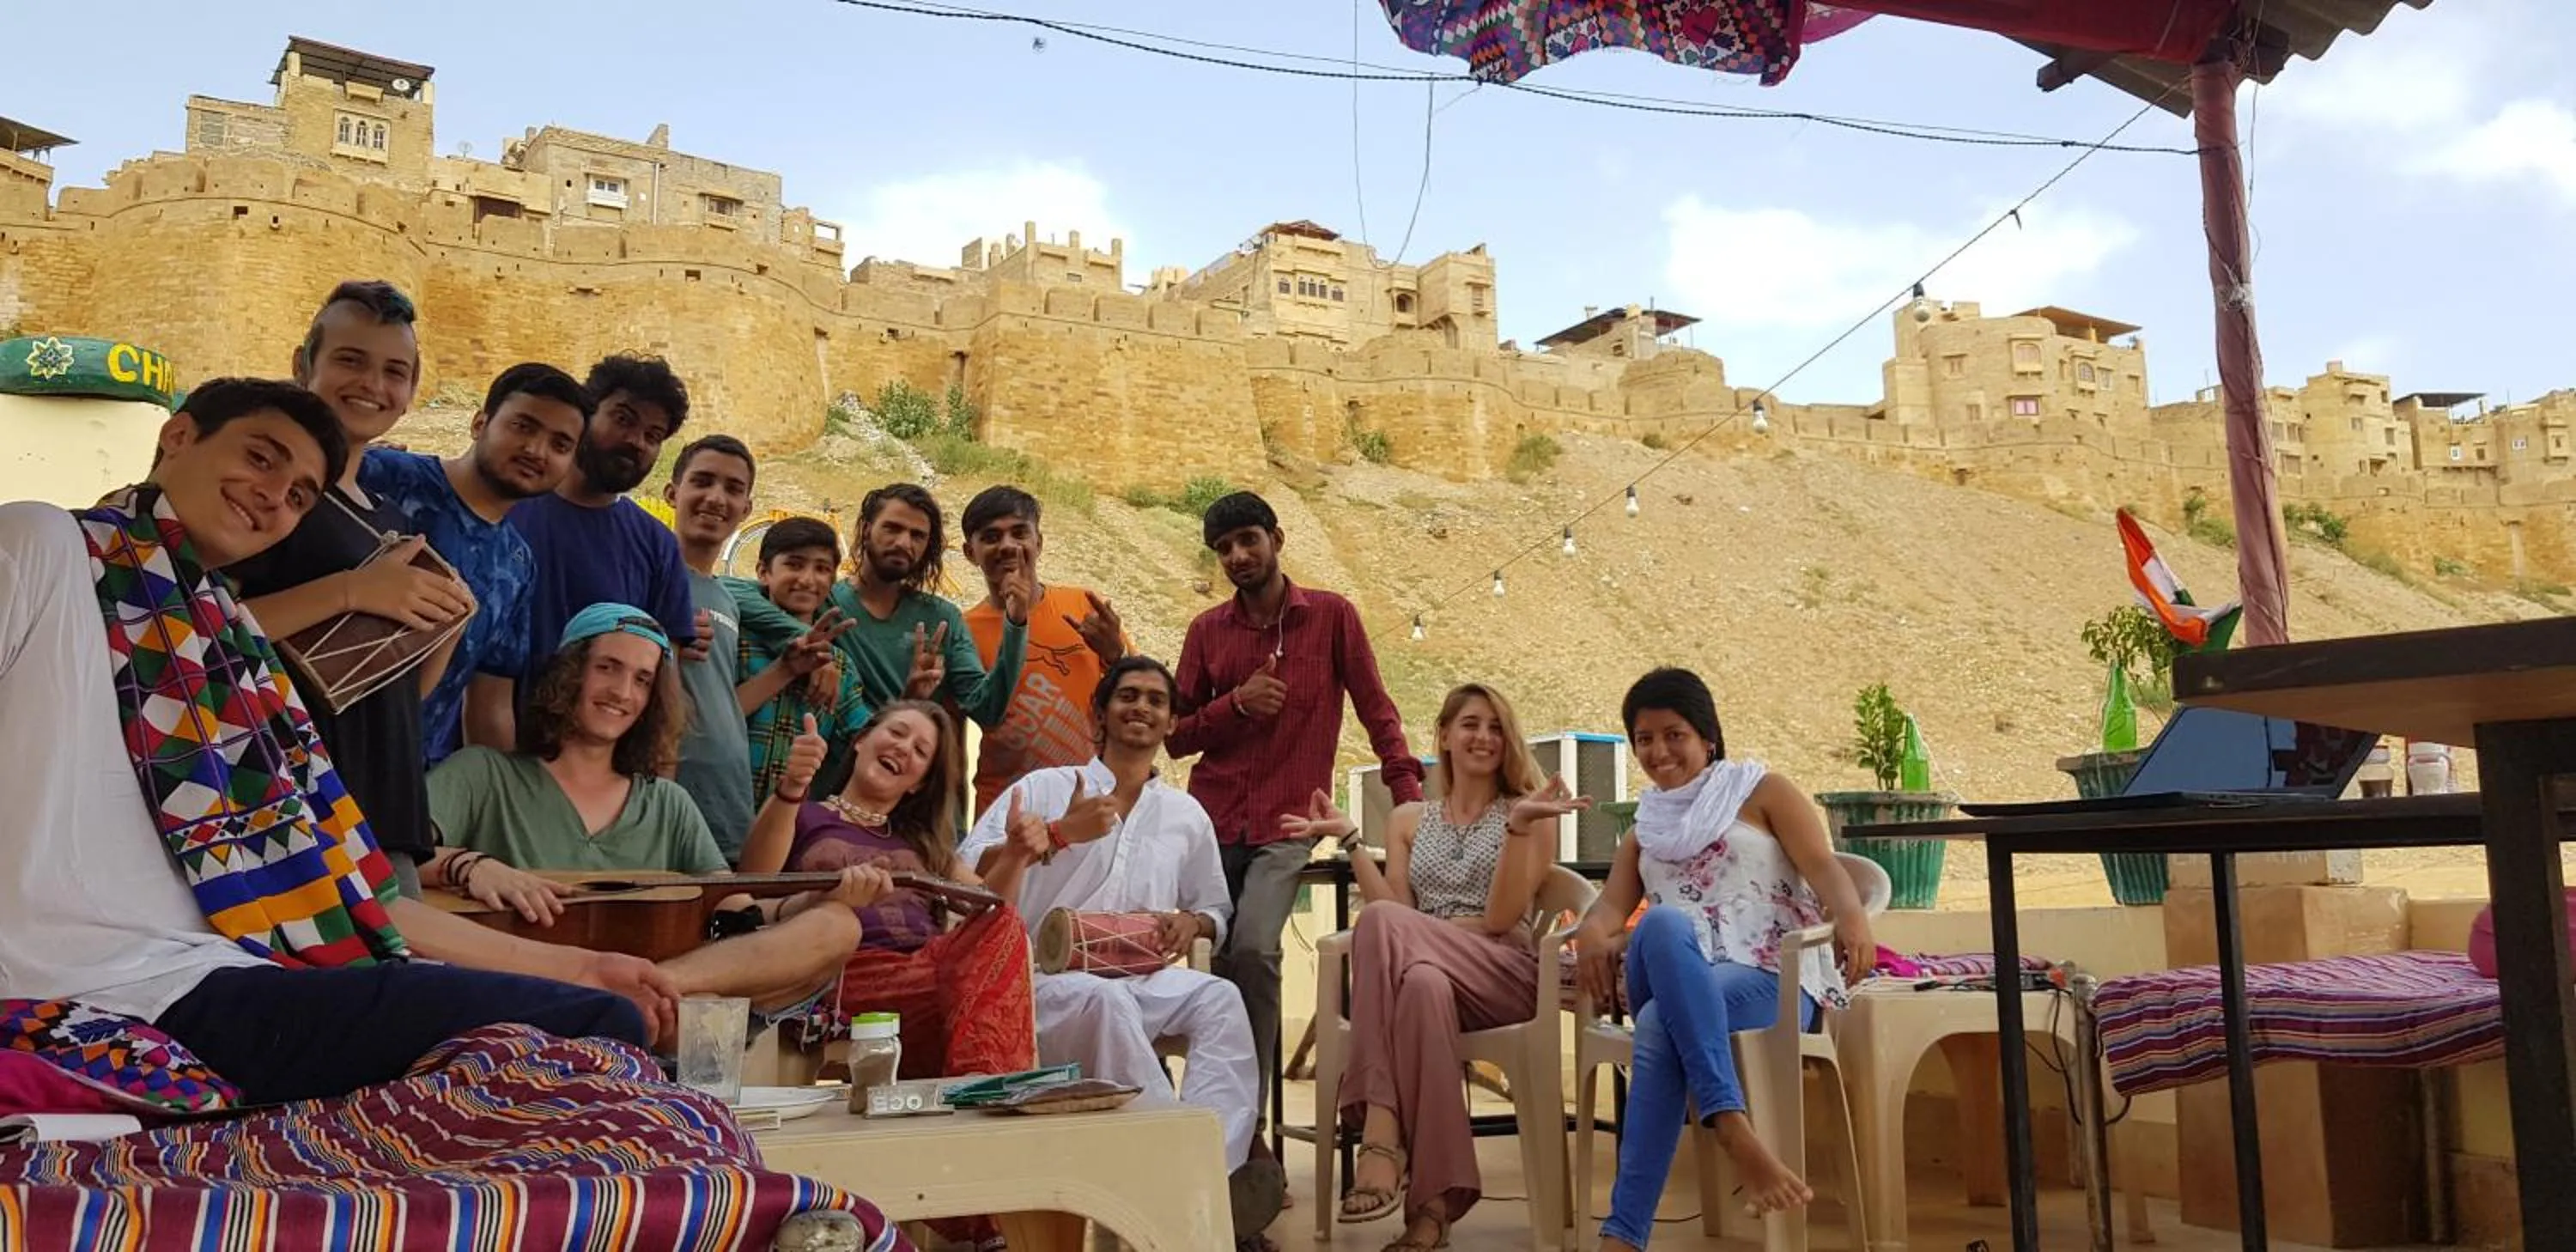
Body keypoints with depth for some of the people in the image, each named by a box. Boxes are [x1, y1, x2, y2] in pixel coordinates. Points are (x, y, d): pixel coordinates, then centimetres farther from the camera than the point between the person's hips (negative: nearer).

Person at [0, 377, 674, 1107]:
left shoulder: (227, 652, 23)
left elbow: (304, 881, 20)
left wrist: (571, 966, 18)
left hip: (209, 978, 8)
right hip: (131, 995, -7)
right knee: (597, 1036, -19)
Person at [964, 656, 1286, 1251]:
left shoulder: (1187, 815, 18)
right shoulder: (1045, 788, 7)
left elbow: (1215, 910, 26)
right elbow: (967, 875, -5)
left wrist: (1192, 923, 1)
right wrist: (1059, 834, -15)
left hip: (1145, 982, 4)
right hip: (1049, 984, -3)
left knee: (1221, 998, -27)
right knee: (1106, 999, -37)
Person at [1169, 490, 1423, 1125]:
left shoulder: (1332, 615, 3)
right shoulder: (1206, 630, 10)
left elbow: (1376, 709, 4)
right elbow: (1175, 737, 11)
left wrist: (1408, 791, -6)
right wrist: (1237, 702, -6)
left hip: (1286, 827, -3)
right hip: (1211, 824, 3)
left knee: (1254, 950, -23)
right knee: (1217, 964, 1)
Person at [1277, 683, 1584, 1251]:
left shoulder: (1530, 812, 12)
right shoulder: (1409, 820, 21)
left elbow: (1501, 918, -3)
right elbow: (1397, 916, 6)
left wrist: (1519, 826, -13)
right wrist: (1350, 840, 0)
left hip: (1507, 977, -2)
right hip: (1429, 974, 3)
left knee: (1381, 921, -33)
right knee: (1422, 984, -39)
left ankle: (1381, 1137, -39)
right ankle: (1431, 1202, -38)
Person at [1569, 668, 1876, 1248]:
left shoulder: (1761, 791, 16)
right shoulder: (1645, 829, 29)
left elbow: (1823, 864, -1)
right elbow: (1612, 904, 13)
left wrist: (1851, 916, -26)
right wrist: (1593, 935, -15)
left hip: (1770, 978, -3)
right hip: (1679, 983, 3)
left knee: (1659, 1027, -37)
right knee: (1662, 926, -37)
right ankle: (1737, 1136, -48)